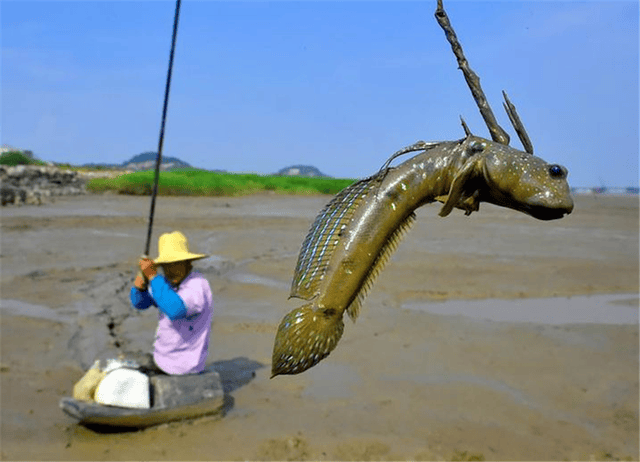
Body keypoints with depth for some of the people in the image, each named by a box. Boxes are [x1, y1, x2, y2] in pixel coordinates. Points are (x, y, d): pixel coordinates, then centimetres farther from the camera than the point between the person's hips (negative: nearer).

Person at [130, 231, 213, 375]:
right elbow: (140, 303, 2)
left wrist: (152, 276, -41)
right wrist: (139, 287, -21)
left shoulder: (198, 285, -27)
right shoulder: (168, 282, -1)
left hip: (183, 366, -8)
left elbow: (175, 310, -44)